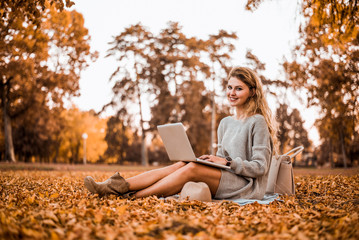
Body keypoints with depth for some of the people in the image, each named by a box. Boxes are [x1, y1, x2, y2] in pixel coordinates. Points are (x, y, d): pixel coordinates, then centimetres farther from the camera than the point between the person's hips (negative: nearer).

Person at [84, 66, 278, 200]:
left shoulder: (257, 122, -6)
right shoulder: (225, 123, 17)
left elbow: (260, 167, -11)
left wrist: (227, 162, -18)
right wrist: (211, 160, -3)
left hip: (249, 187, -6)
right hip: (223, 180, 6)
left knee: (192, 168, -28)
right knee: (181, 164, -18)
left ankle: (133, 196, -31)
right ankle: (121, 186, -28)